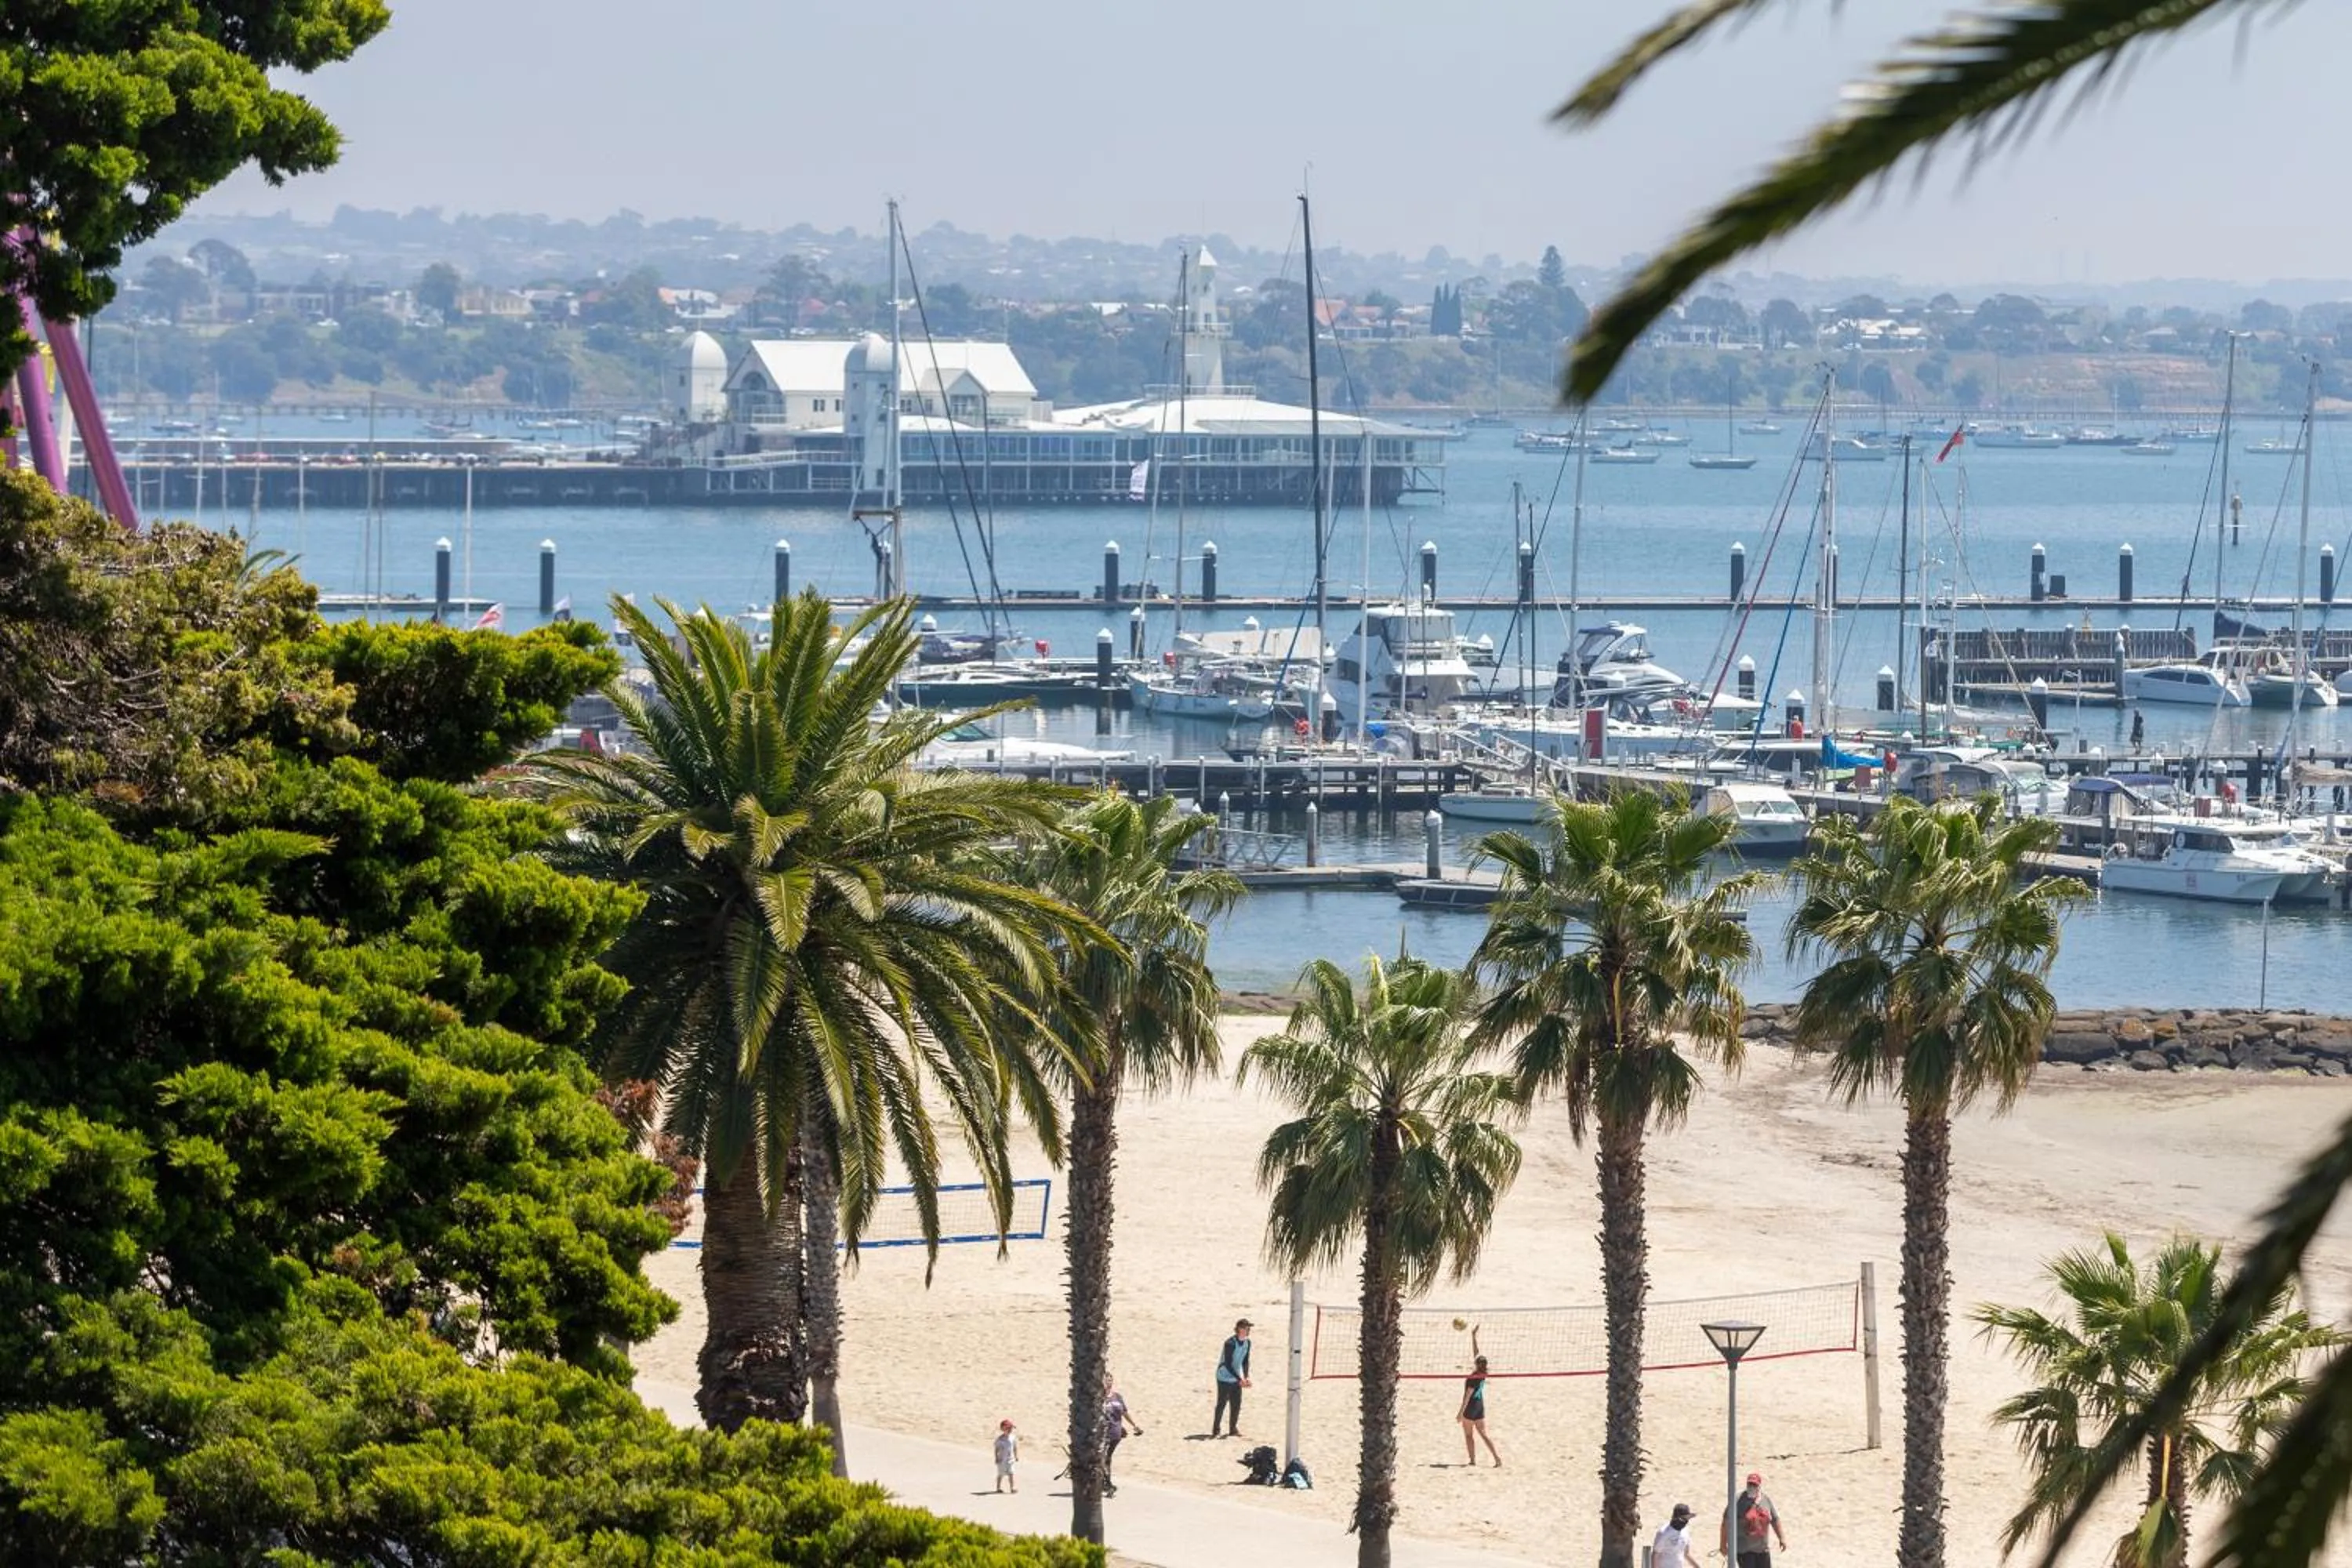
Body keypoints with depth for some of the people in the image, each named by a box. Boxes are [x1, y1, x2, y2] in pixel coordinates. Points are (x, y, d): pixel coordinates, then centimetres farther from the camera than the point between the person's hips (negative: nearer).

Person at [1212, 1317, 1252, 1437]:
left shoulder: (1247, 1343, -1)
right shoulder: (1230, 1344, -24)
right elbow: (1228, 1364, -24)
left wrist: (1246, 1377, -3)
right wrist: (1240, 1379, -26)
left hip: (1236, 1379, 6)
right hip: (1225, 1377, -6)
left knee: (1236, 1404, 6)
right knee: (1222, 1404, -2)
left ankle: (1233, 1429, 18)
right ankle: (1215, 1430, 7)